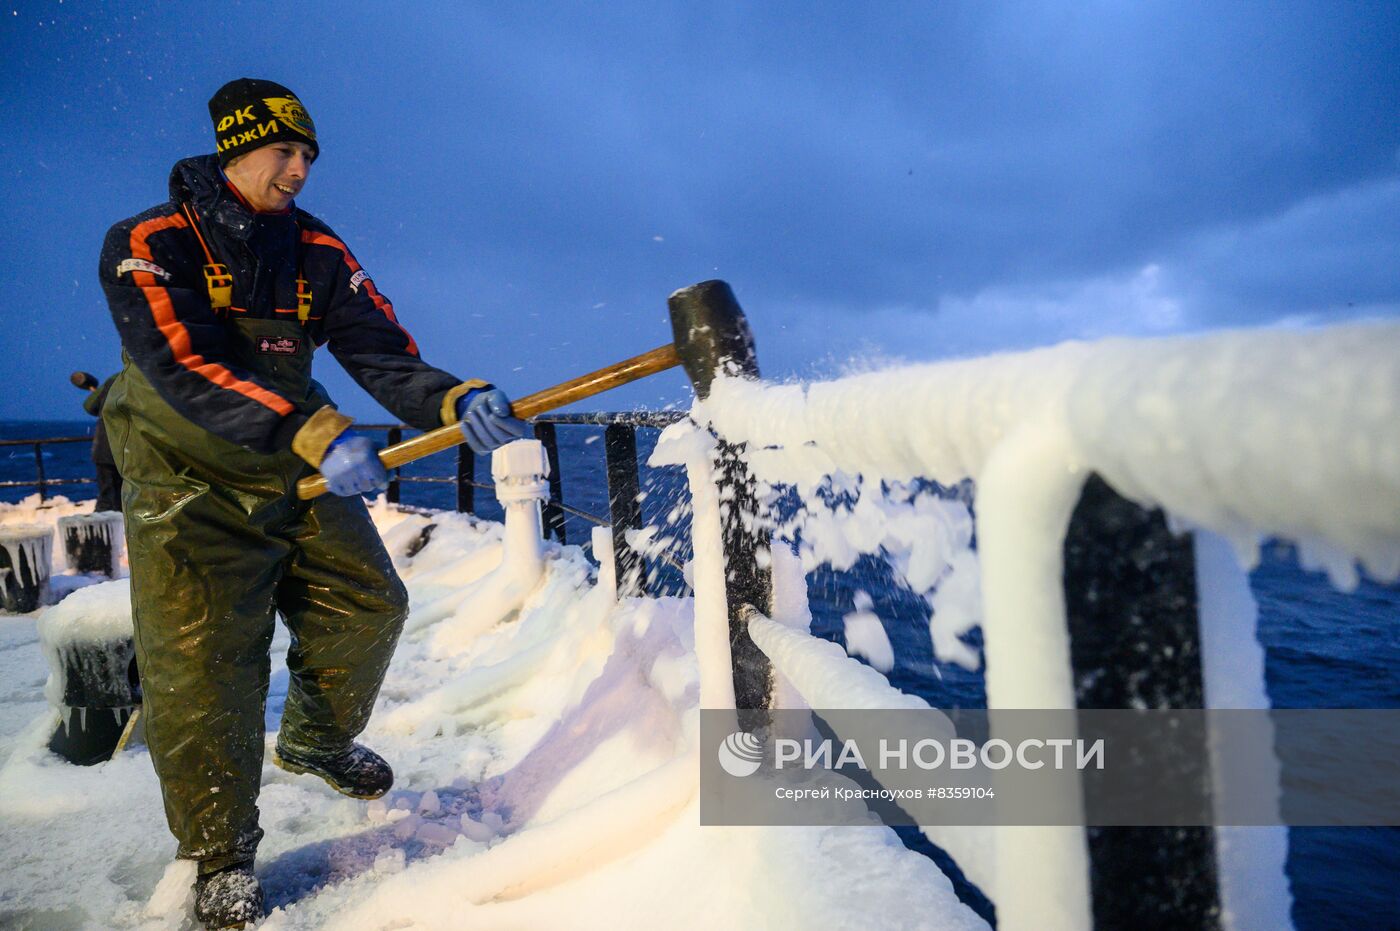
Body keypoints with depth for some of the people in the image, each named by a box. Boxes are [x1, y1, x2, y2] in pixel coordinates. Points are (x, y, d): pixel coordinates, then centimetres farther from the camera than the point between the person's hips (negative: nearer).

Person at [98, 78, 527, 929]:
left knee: (371, 605, 6)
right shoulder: (149, 244, -13)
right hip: (189, 485, -5)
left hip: (301, 476, 5)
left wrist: (458, 400, -31)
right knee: (203, 664, -6)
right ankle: (220, 857, 13)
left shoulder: (318, 253, 0)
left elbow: (384, 356, -10)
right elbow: (189, 370, -28)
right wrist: (317, 434, -40)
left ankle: (316, 740, 35)